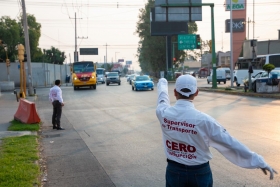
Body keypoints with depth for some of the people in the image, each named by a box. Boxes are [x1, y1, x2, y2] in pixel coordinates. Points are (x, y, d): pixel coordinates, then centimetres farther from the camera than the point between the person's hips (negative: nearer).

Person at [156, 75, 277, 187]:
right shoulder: (203, 120, -21)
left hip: (174, 171, 2)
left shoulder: (164, 113, -13)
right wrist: (259, 161, -8)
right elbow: (231, 143, -17)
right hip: (199, 173, -2)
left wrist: (162, 83, 34)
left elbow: (162, 96, 11)